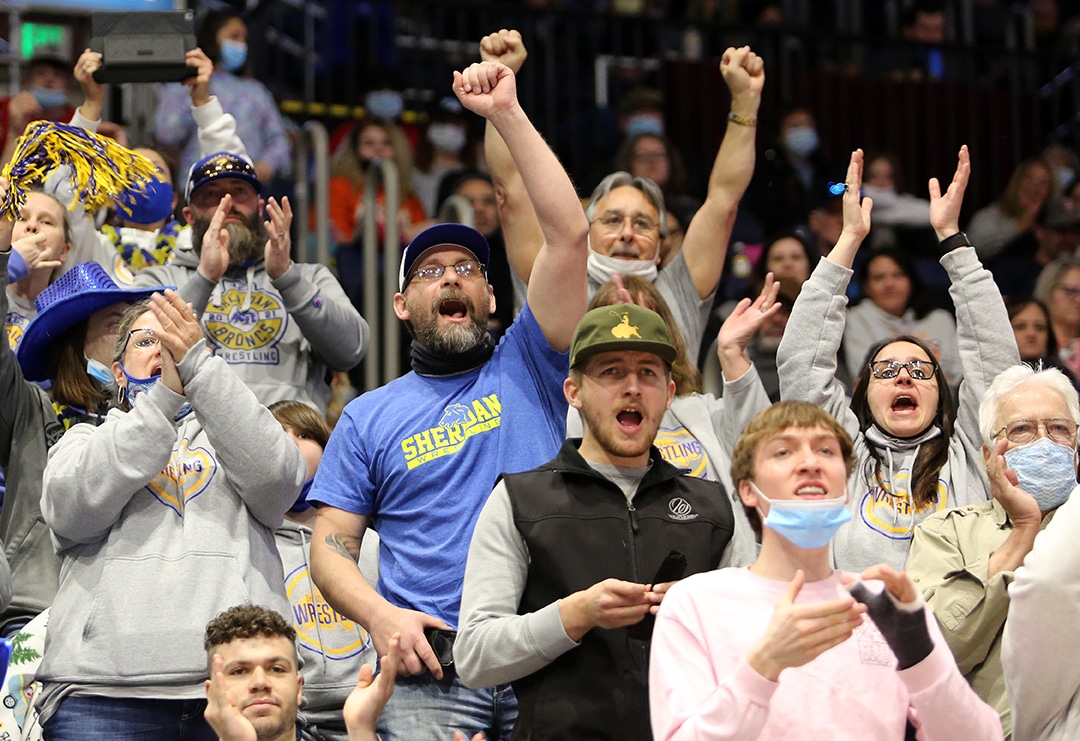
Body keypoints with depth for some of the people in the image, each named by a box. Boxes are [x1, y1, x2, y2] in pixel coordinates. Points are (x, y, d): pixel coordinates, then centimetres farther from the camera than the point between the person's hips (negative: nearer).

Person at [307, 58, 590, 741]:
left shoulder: (524, 370, 13)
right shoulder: (370, 418, 16)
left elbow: (569, 233, 2)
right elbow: (332, 545, 12)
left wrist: (507, 114, 0)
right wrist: (380, 615, -9)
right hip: (430, 669, 0)